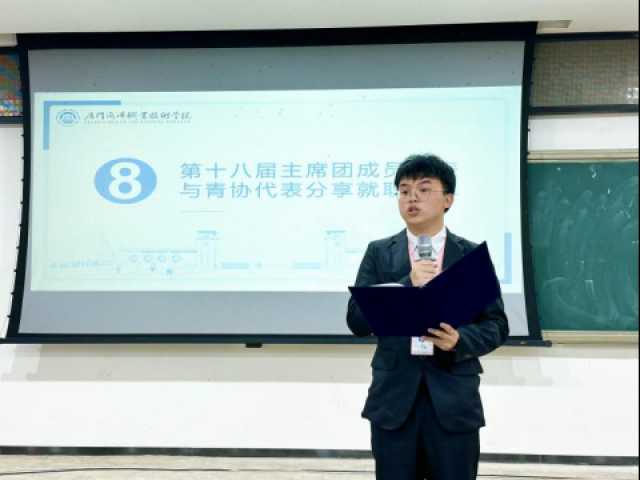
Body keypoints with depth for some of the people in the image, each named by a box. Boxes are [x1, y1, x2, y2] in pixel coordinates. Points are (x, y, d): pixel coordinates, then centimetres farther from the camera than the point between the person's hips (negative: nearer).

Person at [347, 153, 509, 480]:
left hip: (454, 401, 0)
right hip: (393, 398, 1)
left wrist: (461, 340, -17)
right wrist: (408, 284, -15)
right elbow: (357, 321, -4)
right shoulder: (379, 253, 5)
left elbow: (497, 325, 4)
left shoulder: (473, 255, 4)